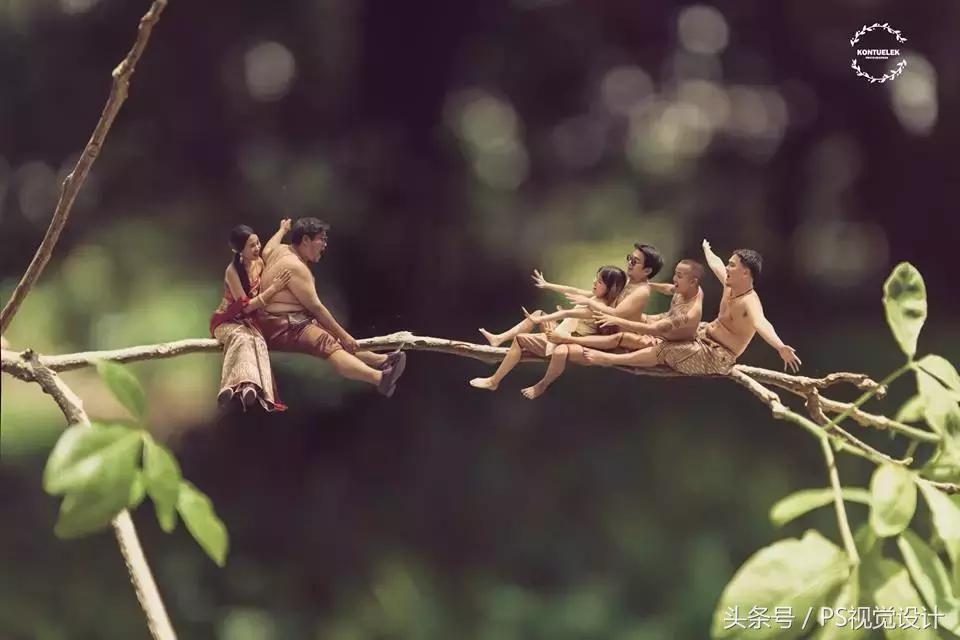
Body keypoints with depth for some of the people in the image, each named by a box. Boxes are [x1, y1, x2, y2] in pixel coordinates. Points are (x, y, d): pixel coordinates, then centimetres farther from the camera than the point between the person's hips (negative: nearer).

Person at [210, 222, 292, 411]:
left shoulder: (258, 263, 2)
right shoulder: (233, 271, -20)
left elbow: (269, 248, 28)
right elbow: (245, 306, -21)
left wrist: (282, 229, 44)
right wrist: (274, 289, -23)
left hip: (247, 322, 5)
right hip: (227, 321, -5)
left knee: (257, 341, -32)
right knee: (242, 338, -40)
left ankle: (248, 387, -59)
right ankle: (243, 383, -64)